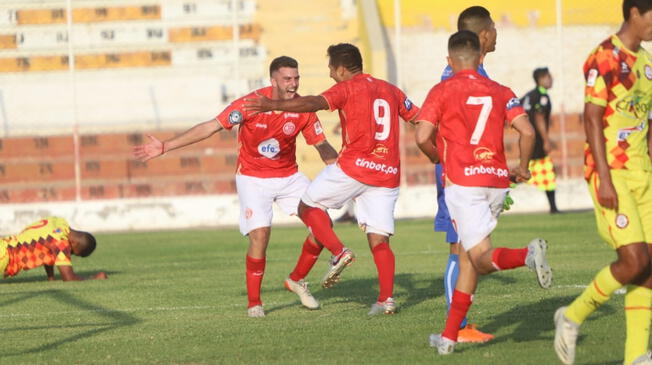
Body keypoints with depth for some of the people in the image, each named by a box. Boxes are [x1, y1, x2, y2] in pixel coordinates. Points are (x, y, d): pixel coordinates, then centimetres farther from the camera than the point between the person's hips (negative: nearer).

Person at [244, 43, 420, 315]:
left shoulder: (347, 88, -2)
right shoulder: (391, 91, 18)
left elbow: (315, 103, -18)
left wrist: (273, 105, -24)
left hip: (355, 165, -6)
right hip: (387, 175, 6)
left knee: (308, 206, 10)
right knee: (379, 239, 5)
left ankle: (338, 252, -9)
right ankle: (386, 299, -7)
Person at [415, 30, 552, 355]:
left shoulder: (442, 91, 0)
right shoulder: (500, 92, 10)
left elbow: (422, 137, -10)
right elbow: (527, 131, -1)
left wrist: (436, 157, 12)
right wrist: (522, 168, 15)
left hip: (463, 181, -5)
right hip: (497, 181, 5)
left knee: (482, 259, -7)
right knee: (468, 258, 13)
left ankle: (527, 254, -39)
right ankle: (449, 336, 14)